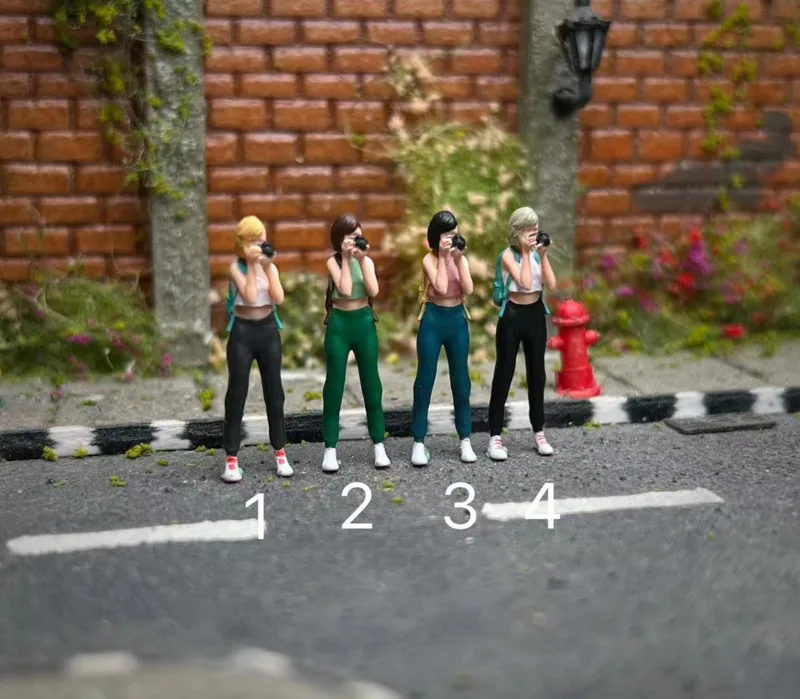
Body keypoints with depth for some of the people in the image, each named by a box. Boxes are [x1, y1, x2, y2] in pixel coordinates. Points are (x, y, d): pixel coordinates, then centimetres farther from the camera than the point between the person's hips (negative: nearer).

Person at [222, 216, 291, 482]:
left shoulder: (270, 266, 4)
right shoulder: (237, 267, -7)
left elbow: (278, 298, -10)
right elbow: (250, 296, -21)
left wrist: (268, 267, -12)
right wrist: (252, 265, -20)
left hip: (268, 330, 4)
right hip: (243, 331, -4)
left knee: (274, 391, 8)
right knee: (237, 392, -1)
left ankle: (280, 452, 17)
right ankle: (231, 458, 3)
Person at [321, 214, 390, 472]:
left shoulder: (366, 260, 3)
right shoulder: (334, 261, -5)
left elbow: (373, 291, -13)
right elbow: (345, 290, -20)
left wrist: (362, 260, -14)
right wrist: (346, 259, -15)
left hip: (364, 322, 2)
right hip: (339, 324, -2)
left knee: (371, 382, 6)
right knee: (335, 384, 0)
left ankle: (379, 445, 13)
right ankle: (330, 449, 5)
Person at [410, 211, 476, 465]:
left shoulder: (460, 257, 5)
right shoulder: (430, 259, -7)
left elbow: (468, 289, -9)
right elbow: (441, 288, -21)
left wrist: (459, 259, -12)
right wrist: (443, 257, -16)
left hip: (457, 319, 4)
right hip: (433, 319, -4)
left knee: (461, 380, 8)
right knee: (425, 380, 0)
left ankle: (465, 440, 15)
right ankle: (419, 442, 5)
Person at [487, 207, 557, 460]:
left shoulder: (537, 252, 4)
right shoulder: (508, 254, -10)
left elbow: (551, 285, -7)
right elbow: (525, 282, -24)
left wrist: (543, 255, -11)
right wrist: (526, 252, -17)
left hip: (535, 315, 5)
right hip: (512, 315, -5)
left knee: (536, 374, 10)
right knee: (504, 374, -1)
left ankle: (539, 433, 19)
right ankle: (495, 436, 2)